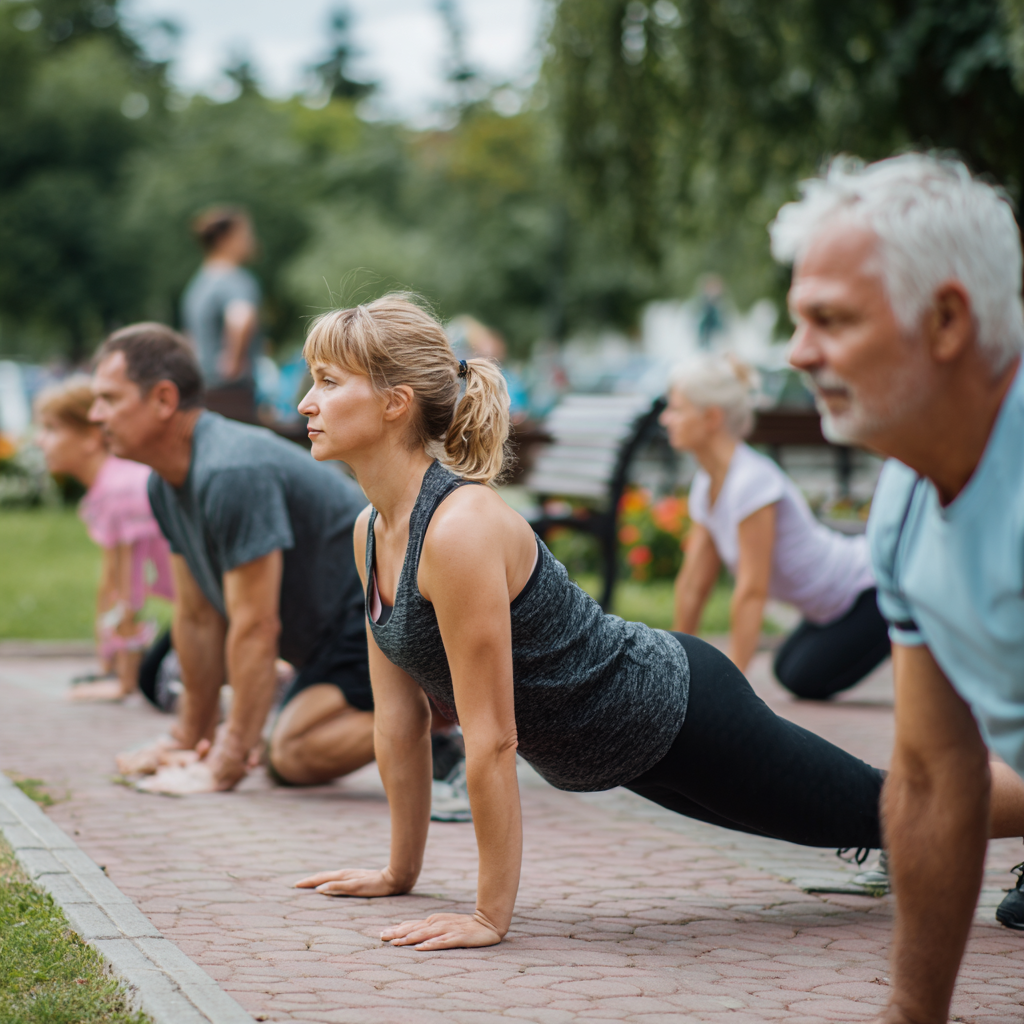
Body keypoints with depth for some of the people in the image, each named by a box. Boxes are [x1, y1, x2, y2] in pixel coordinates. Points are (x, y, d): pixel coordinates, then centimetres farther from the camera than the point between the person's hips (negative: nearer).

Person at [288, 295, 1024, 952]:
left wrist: (491, 915, -25)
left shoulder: (461, 530, -32)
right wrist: (401, 872, 9)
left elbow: (491, 739, -30)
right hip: (620, 752, 8)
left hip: (679, 712, -8)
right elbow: (399, 716, 4)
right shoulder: (372, 532, -5)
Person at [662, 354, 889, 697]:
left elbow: (752, 591, -26)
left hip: (871, 587, -9)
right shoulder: (706, 485, 0)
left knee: (805, 679, -14)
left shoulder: (752, 482, -28)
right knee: (790, 670, 15)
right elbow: (694, 582, 6)